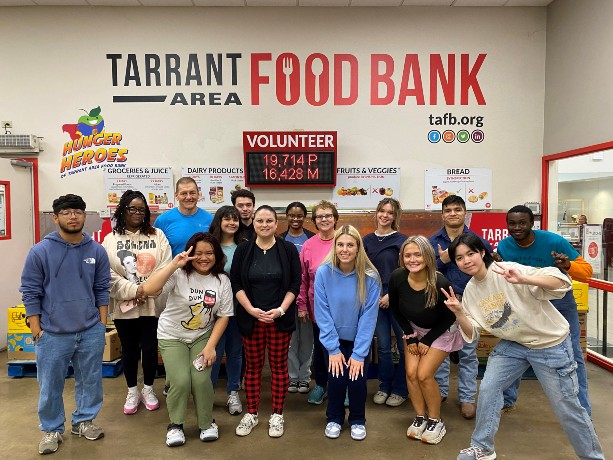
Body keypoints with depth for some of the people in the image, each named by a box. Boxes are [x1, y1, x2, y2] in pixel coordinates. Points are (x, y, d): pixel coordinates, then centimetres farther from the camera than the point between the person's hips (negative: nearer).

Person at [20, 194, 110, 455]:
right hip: (53, 334, -2)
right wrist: (36, 330, -4)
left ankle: (84, 421, 36)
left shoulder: (97, 251, -1)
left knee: (90, 381, 15)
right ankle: (52, 429, 32)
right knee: (50, 385, 11)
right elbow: (30, 292, -4)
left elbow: (102, 289, 5)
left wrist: (102, 323, 4)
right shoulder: (40, 251, -8)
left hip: (91, 332, 2)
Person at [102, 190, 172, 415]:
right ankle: (132, 392, 30)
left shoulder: (157, 235, 2)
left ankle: (148, 390, 28)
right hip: (124, 305, 0)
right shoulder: (111, 239, 2)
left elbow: (164, 267, -5)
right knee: (129, 349, 13)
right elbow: (108, 274, -7)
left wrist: (147, 291, -14)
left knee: (150, 347, 8)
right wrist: (133, 290, -16)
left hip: (152, 304, 0)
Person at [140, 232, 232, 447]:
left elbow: (223, 316, -4)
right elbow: (147, 290, -33)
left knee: (201, 380, -15)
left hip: (202, 337, 2)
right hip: (172, 336, -2)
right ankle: (175, 424, 12)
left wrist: (210, 346, -11)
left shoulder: (222, 280, -8)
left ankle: (207, 423, 14)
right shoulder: (179, 274, -18)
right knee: (181, 381, -18)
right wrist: (174, 264, -37)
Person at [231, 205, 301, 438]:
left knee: (279, 366, 7)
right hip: (250, 318, 1)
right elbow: (236, 283, -1)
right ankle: (251, 413, 25)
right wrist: (251, 309, -12)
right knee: (253, 366, 10)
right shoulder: (243, 249, 1)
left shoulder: (288, 249, -2)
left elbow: (295, 283, -2)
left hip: (280, 318, -1)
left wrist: (281, 310, -13)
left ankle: (277, 415, 21)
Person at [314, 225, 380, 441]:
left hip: (359, 339, 0)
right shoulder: (323, 272, -20)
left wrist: (359, 353, -16)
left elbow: (369, 316, -16)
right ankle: (334, 419, 22)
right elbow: (322, 312, -15)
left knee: (357, 379, -8)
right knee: (336, 378, -8)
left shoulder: (370, 277, -19)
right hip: (334, 339, 0)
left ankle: (358, 420, 22)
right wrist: (333, 349, -14)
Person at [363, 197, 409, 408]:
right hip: (375, 299, 3)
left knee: (404, 345, 2)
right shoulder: (367, 240, 7)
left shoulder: (401, 240, -3)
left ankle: (400, 390, 19)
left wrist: (392, 294, -11)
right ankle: (384, 386, 26)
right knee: (383, 346, 10)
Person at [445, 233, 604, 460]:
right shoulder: (470, 290, -3)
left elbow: (562, 282, -31)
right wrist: (458, 312, -19)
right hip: (513, 344, 6)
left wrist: (523, 279, -46)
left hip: (550, 344, -6)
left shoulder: (507, 271, -24)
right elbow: (472, 333, -1)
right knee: (487, 389, 1)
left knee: (566, 407, 5)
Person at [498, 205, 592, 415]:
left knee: (572, 355, 0)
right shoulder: (504, 247, -15)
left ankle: (583, 411, 16)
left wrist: (569, 266, -39)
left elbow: (587, 270, -17)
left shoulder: (554, 241, -24)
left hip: (559, 301, -2)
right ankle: (507, 400, 21)